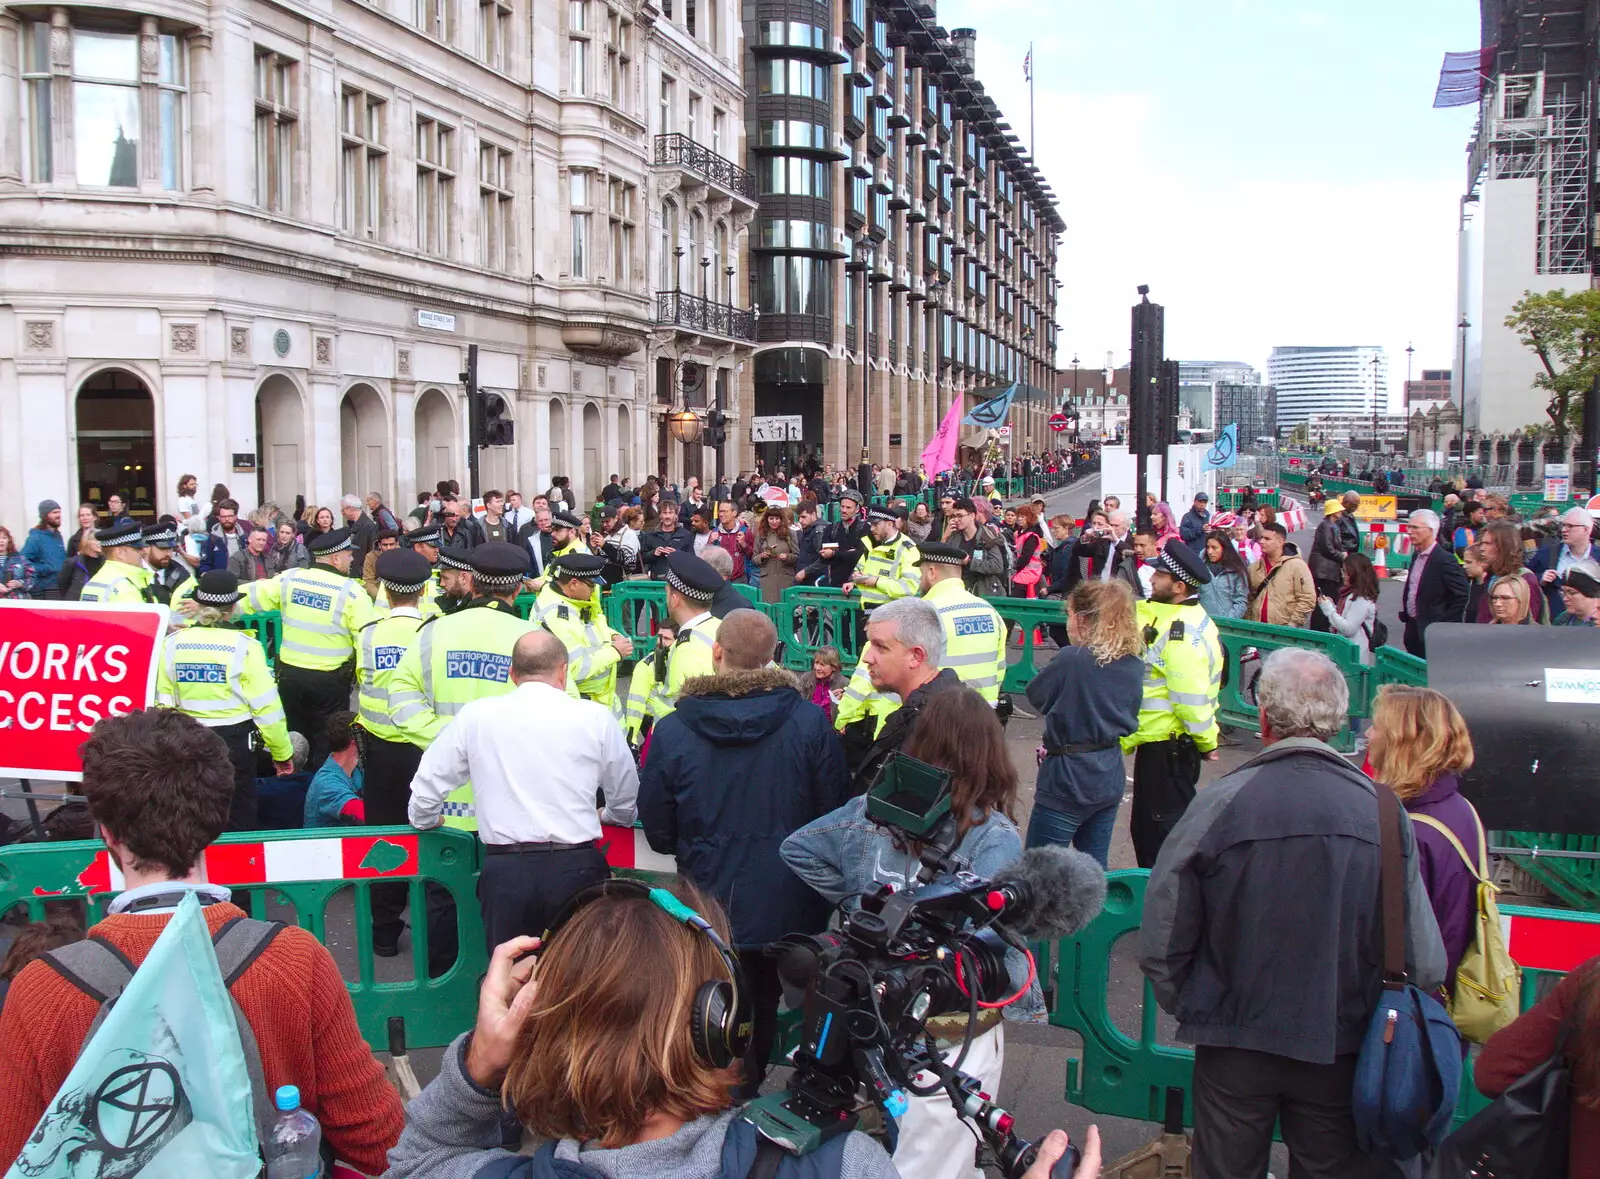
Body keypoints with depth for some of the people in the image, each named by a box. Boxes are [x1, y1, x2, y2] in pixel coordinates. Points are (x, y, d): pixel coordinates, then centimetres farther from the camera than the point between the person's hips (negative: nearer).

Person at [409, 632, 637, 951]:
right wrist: (611, 817, 35)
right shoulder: (596, 718, 1)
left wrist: (425, 820, 33)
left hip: (504, 871, 1)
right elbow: (626, 796, 13)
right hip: (576, 867, 0)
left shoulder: (475, 715, 3)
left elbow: (428, 781, 12)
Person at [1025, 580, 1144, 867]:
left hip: (1067, 780, -7)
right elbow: (1129, 720, 13)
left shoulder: (1071, 659, -18)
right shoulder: (1134, 665, 2)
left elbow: (1036, 695, -4)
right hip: (1110, 779, 7)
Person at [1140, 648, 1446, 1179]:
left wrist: (1192, 1008, 7)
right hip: (1343, 1052, 1)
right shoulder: (1384, 811, -12)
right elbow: (1424, 961, -8)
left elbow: (1161, 944, -12)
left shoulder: (1218, 805, -17)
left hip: (1234, 1047, -1)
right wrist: (1372, 1015, 11)